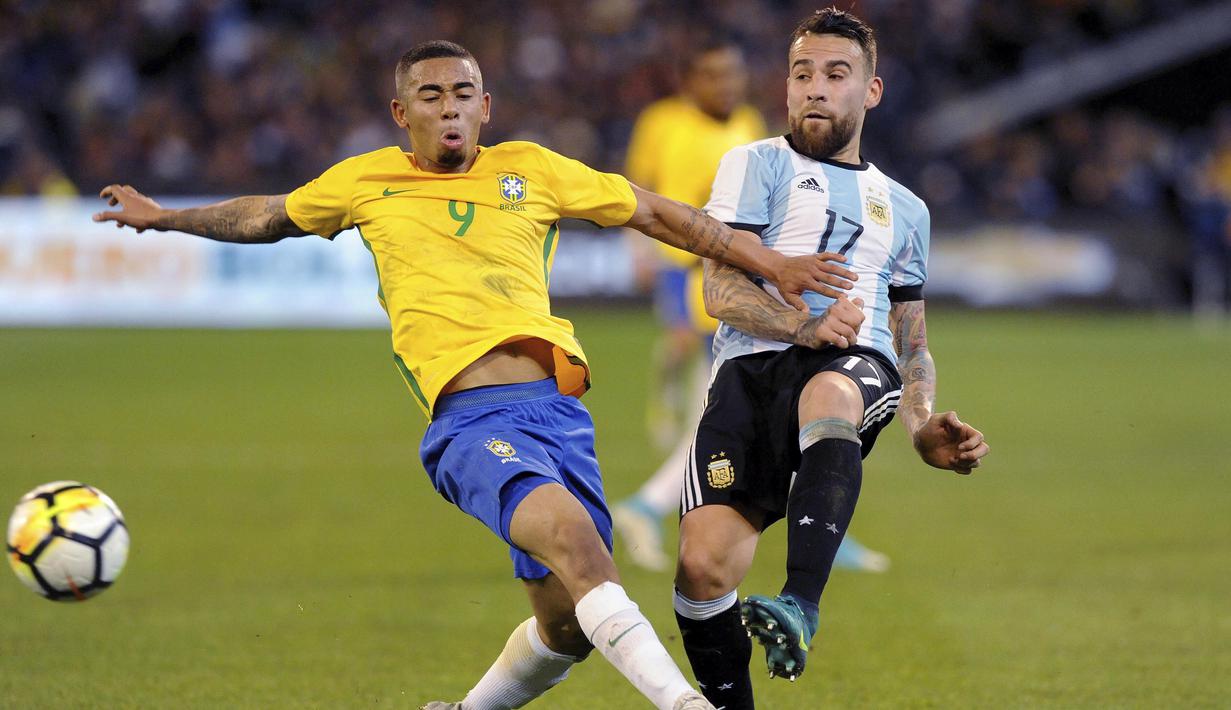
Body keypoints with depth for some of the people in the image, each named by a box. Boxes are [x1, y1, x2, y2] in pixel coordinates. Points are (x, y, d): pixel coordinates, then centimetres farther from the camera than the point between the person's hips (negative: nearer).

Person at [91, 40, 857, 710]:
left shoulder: (529, 170, 15)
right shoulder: (366, 181, 15)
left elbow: (657, 214, 20)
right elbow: (267, 217, 33)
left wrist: (772, 264, 19)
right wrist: (163, 217, 37)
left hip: (557, 405, 3)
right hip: (470, 419, -3)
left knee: (570, 626, 0)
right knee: (573, 535, -32)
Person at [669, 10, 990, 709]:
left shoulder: (904, 209, 29)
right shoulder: (757, 164, 17)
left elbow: (913, 342, 31)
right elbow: (722, 289, 3)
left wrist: (925, 428, 11)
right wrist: (804, 327, -15)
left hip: (858, 368, 0)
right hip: (753, 367, 0)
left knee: (828, 393, -41)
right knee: (703, 566, -21)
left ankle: (801, 608, -54)